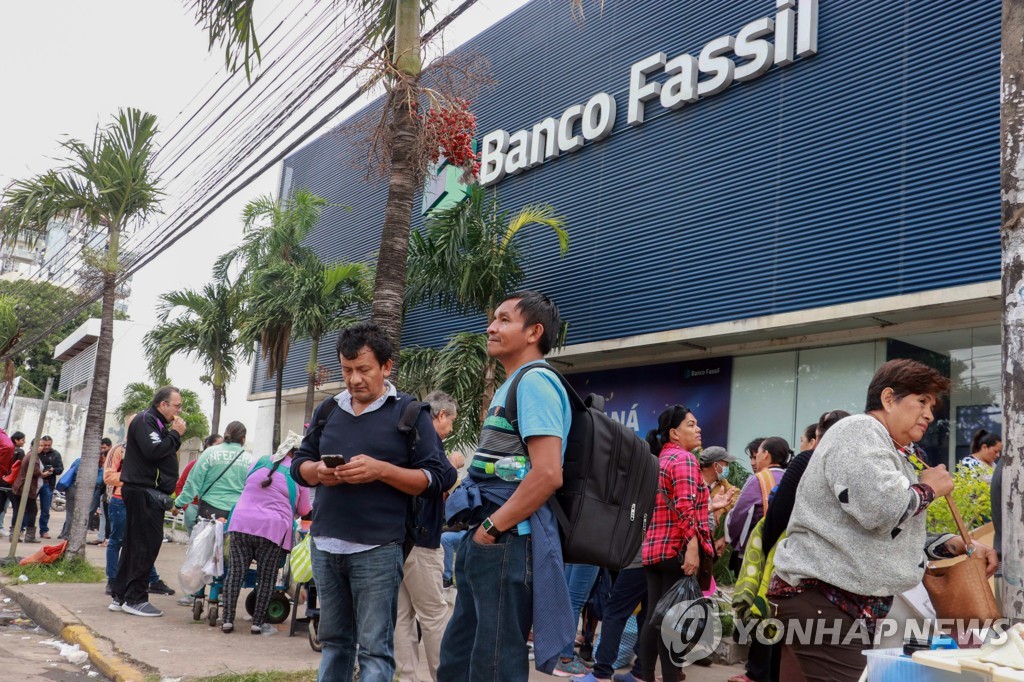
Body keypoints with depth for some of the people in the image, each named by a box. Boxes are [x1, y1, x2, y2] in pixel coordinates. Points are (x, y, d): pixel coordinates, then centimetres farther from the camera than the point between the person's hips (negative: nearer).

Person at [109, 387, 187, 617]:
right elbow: (154, 451, -23)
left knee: (135, 544, 13)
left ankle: (119, 596, 19)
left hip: (149, 493, 11)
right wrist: (175, 434, -13)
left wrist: (174, 436, 6)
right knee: (147, 544, -8)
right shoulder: (145, 420, -9)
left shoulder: (157, 423, 21)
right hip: (143, 492, -11)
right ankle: (135, 599, -3)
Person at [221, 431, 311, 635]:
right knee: (267, 577, 7)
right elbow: (304, 511, 9)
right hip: (273, 528, -3)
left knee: (235, 571, 7)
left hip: (241, 522, 3)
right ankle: (258, 622, 11)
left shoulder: (259, 463, 12)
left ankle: (227, 620, 7)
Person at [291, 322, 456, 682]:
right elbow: (298, 464, 18)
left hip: (376, 549, -5)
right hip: (324, 545, 5)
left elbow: (437, 478, -6)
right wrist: (317, 471, -6)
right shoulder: (327, 410, 12)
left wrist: (381, 470, -18)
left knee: (375, 648, -2)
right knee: (333, 640, 14)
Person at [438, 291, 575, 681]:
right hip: (487, 541, 10)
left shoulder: (534, 381, -12)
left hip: (507, 543, -10)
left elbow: (547, 474, -23)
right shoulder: (511, 386, 19)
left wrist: (491, 528, -17)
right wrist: (479, 529, 13)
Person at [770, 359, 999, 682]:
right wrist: (928, 489, -7)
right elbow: (878, 505, -26)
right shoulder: (859, 431, -10)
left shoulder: (894, 454, 22)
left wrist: (958, 545, 11)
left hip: (857, 607, 11)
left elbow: (898, 534, 26)